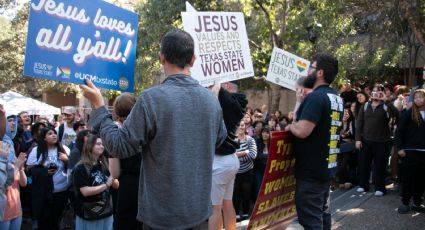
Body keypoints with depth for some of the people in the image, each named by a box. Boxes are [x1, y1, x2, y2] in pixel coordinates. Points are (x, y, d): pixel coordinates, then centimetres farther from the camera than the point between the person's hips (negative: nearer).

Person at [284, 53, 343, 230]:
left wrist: (291, 126, -8)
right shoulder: (337, 99, 10)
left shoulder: (316, 97, -19)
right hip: (327, 167, 9)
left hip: (311, 170, -9)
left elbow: (302, 131, -28)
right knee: (322, 213, 18)